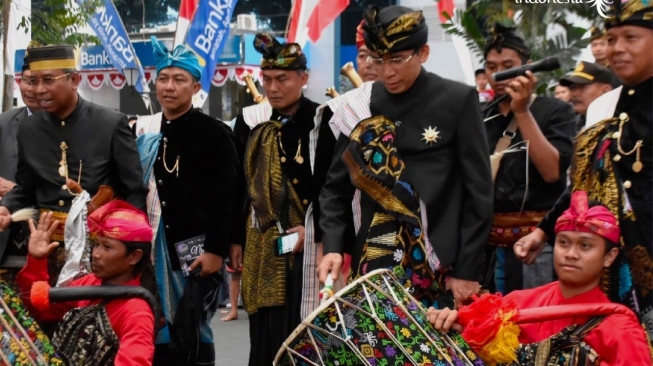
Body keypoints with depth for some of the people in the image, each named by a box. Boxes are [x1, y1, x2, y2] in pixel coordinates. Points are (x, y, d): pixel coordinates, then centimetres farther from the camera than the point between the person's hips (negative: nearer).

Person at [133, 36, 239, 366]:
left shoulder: (214, 133, -4)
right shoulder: (142, 131, 10)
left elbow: (224, 198, -9)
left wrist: (216, 250, -15)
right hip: (152, 245, 5)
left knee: (191, 332, -3)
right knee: (156, 329, 7)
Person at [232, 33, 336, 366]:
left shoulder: (321, 122, -4)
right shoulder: (249, 121, 8)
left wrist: (314, 229, -14)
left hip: (307, 243, -4)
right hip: (261, 244, 4)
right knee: (264, 332, 5)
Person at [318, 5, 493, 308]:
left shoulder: (458, 101, -2)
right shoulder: (360, 106, 6)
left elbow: (478, 194, -3)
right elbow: (336, 186, 10)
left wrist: (468, 270, -6)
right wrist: (333, 247, -5)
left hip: (439, 270, -3)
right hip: (370, 265, 3)